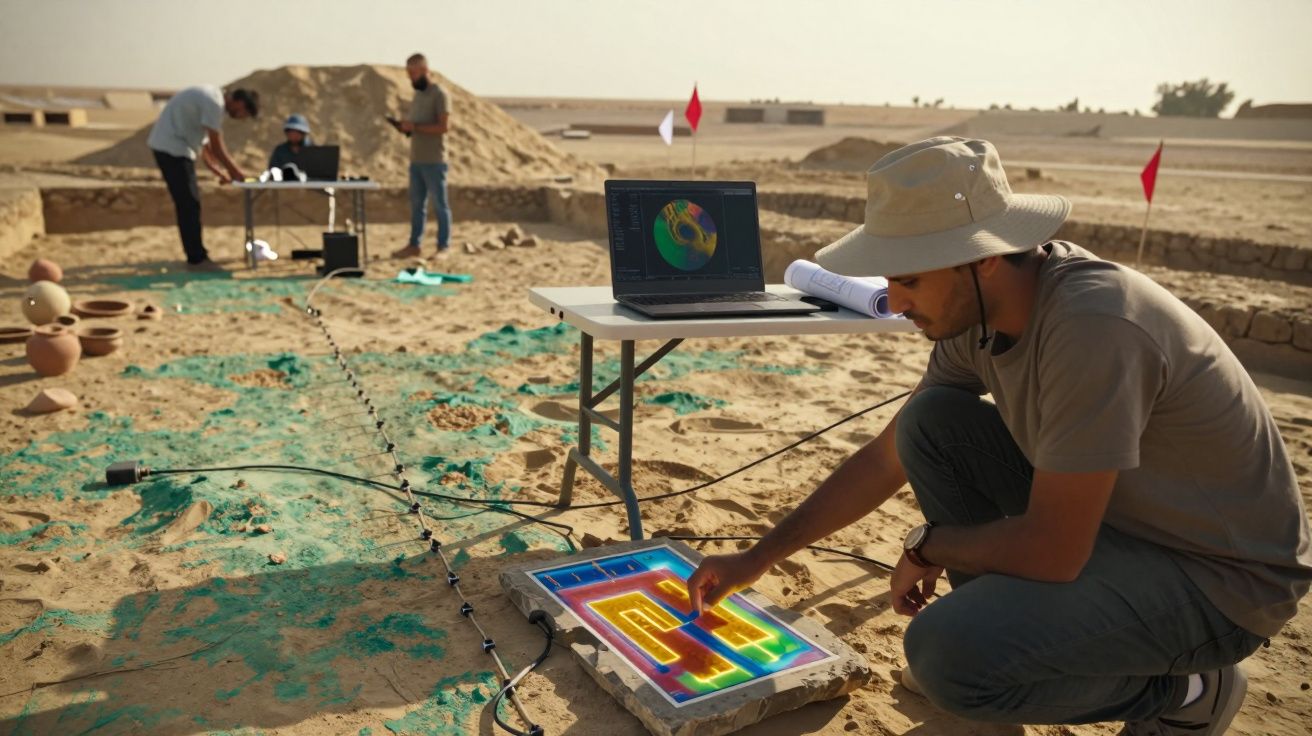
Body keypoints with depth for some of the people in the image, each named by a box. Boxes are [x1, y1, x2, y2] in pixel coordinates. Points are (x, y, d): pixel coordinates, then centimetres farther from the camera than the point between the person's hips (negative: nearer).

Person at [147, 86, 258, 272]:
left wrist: (219, 172, 12)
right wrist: (237, 172, -6)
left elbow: (205, 145, 17)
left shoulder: (212, 98, 14)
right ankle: (197, 259, -5)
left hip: (166, 145, 10)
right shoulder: (214, 103, -17)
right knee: (189, 204, -8)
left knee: (188, 204, 13)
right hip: (172, 147, -10)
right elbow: (217, 148, -16)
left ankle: (196, 256, 19)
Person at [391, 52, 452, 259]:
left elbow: (443, 126, -15)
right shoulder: (418, 94, 17)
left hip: (434, 161, -8)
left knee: (440, 204, -2)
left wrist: (414, 127, -16)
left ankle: (444, 246, 3)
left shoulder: (439, 94, -7)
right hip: (416, 159, 8)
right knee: (417, 204, 10)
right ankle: (414, 245, 15)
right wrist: (406, 127, 3)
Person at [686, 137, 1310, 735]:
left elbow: (1051, 550, -30)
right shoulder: (976, 308, -6)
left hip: (1222, 577, -7)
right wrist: (757, 559, 3)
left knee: (947, 654, -26)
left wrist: (926, 546, -9)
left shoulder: (1092, 324, -33)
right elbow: (888, 457, 2)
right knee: (931, 421, -8)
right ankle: (1000, 631, 9)